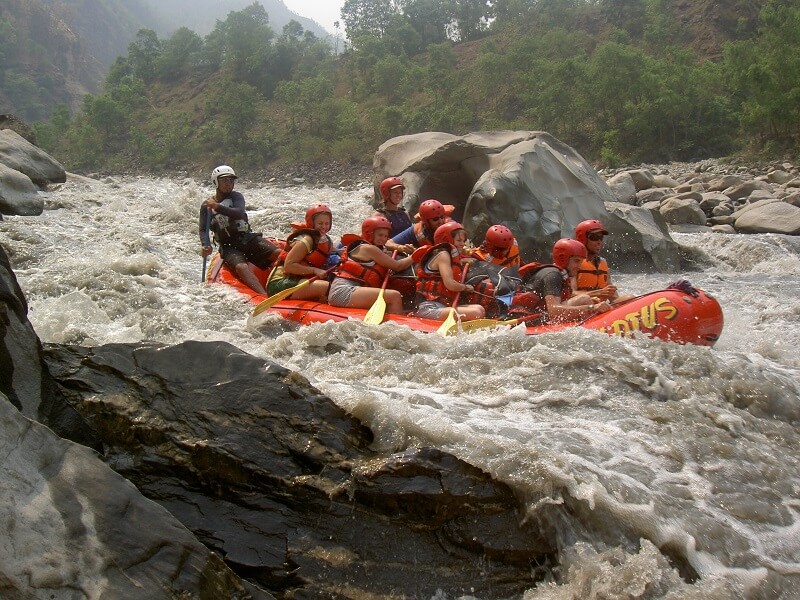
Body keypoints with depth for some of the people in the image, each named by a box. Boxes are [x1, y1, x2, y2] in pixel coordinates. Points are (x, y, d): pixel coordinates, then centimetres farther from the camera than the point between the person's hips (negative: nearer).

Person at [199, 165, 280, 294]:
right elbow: (203, 230, 5)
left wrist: (218, 207, -27)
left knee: (278, 253, -23)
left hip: (248, 238, 3)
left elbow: (239, 213, -12)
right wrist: (206, 246, -16)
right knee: (241, 267, -34)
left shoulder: (236, 197, 9)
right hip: (228, 246, -2)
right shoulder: (206, 205, 10)